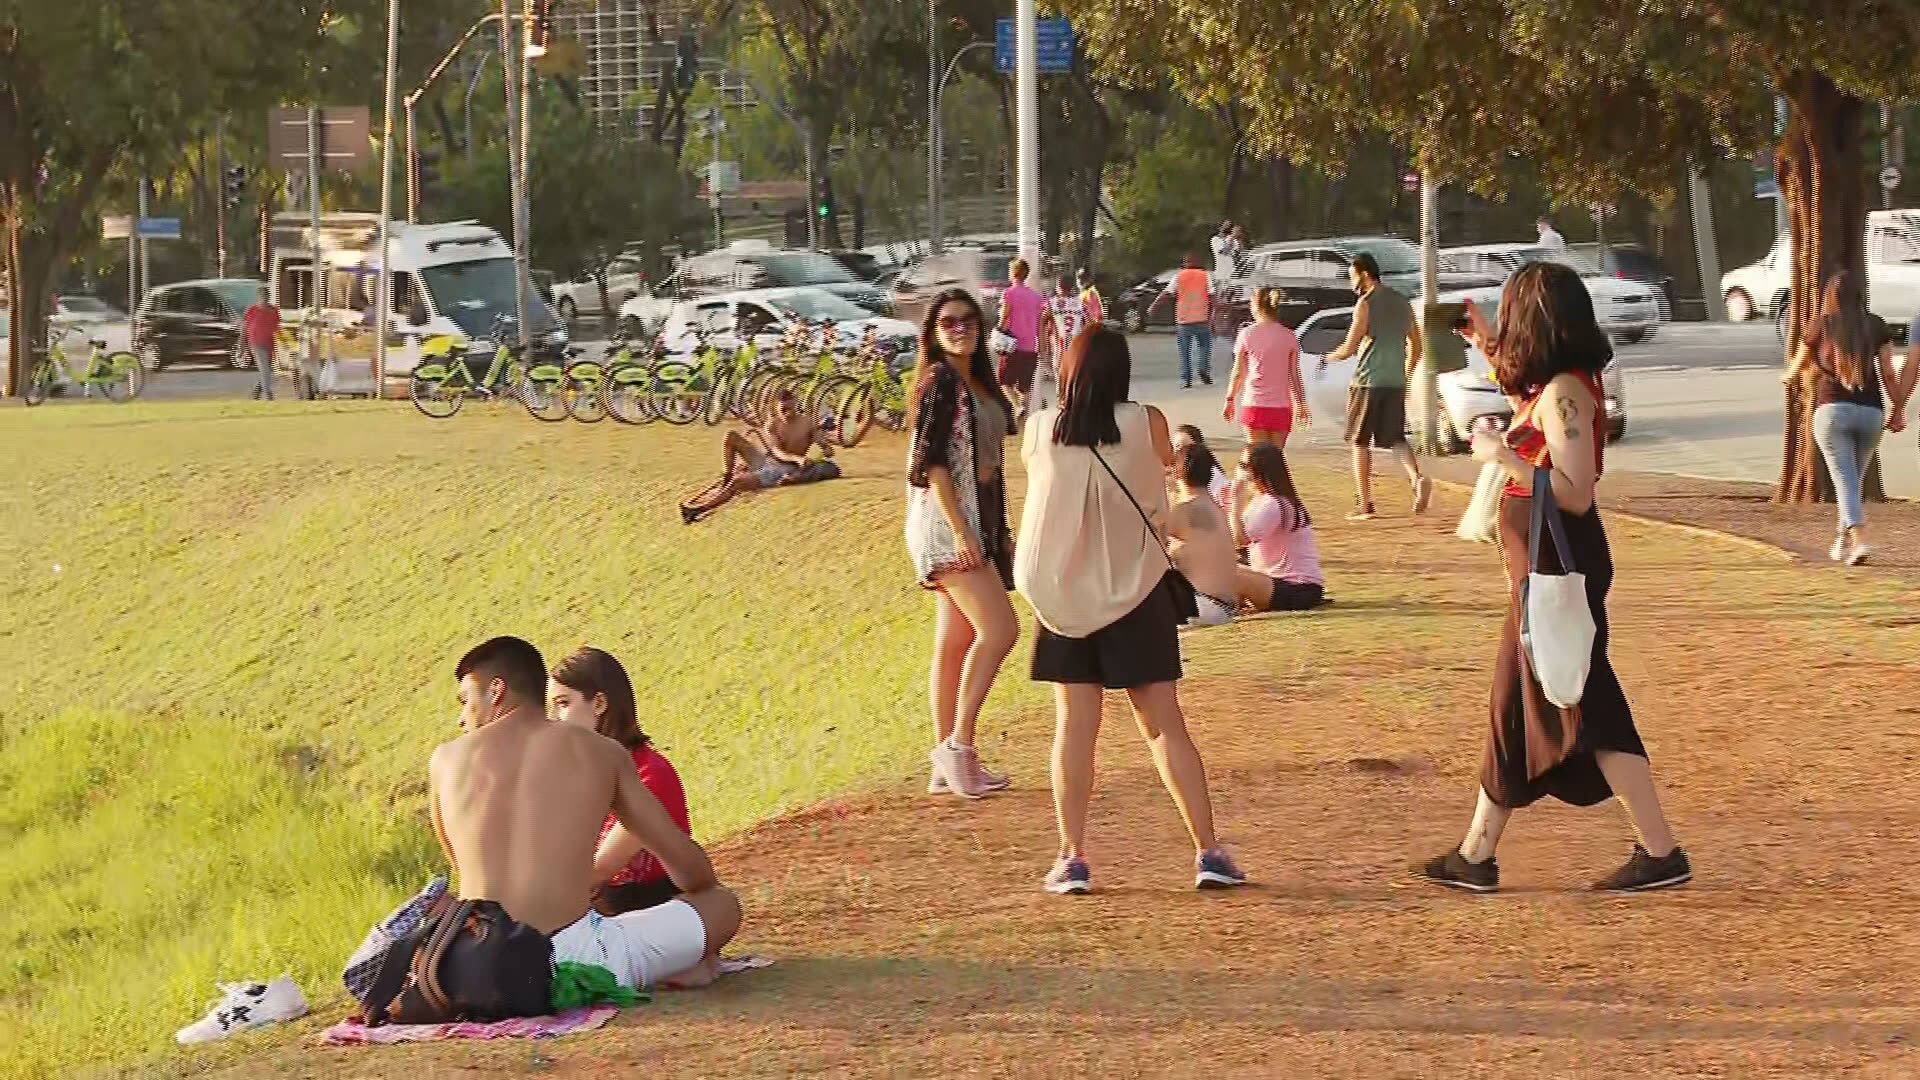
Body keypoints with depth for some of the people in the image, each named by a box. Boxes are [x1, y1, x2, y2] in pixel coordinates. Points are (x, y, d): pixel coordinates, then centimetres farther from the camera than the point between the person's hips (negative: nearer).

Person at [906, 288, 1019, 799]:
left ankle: (948, 767, 11)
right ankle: (958, 745, -13)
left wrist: (1000, 533, 22)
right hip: (945, 521, -9)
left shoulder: (978, 383, 16)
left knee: (955, 644, 9)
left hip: (976, 522, 9)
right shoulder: (939, 381, -10)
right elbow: (931, 460, -16)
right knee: (999, 629, -17)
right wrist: (959, 528, -22)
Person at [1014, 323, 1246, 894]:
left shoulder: (1040, 430, -6)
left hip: (1064, 593, 0)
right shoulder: (1147, 423, -9)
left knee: (1074, 725, 5)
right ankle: (1209, 852, 2)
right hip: (1138, 590, 0)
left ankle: (1072, 858, -1)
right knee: (1165, 724, 4)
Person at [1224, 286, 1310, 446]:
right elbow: (1294, 375, 6)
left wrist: (1230, 400, 11)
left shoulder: (1247, 334, -3)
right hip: (1281, 406, 2)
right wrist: (1301, 405, 15)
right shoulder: (1288, 336, 3)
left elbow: (1238, 373, 0)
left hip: (1254, 405, -2)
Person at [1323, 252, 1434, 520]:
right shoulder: (1402, 302, 12)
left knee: (1360, 442, 4)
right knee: (1396, 438, 10)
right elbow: (1415, 347, 16)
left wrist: (1328, 358, 8)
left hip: (1368, 382, -6)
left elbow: (1350, 348, -11)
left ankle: (1364, 504, 3)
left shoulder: (1366, 304, -9)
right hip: (1396, 382, 6)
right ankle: (1418, 478, -17)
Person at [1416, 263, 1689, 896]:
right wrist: (1489, 347, 25)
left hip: (1557, 569, -10)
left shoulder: (1563, 393, -19)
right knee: (1515, 708, 14)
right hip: (1543, 566, 10)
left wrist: (1502, 456, -20)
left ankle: (1661, 854, -4)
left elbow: (1575, 493, -26)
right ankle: (1475, 857, 21)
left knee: (1585, 712, -7)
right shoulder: (1555, 386, 10)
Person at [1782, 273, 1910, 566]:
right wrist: (1899, 410, 7)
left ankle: (1860, 541, -25)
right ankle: (1843, 542, 29)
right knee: (1854, 479, 19)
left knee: (1845, 481, -6)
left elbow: (1795, 371, 15)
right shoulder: (1877, 327, 6)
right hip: (1871, 411, 2)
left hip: (1831, 410, -2)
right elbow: (1888, 373, 0)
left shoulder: (1820, 327, 3)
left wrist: (1787, 377, 37)